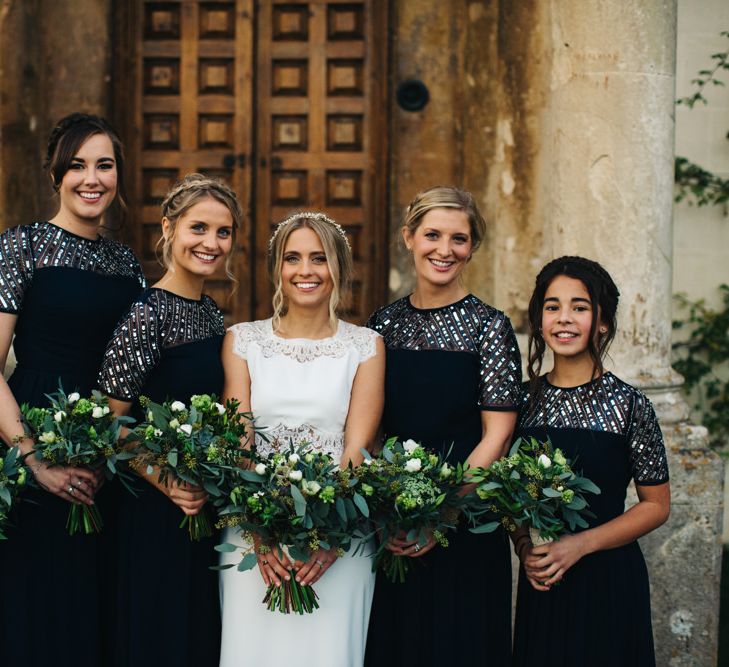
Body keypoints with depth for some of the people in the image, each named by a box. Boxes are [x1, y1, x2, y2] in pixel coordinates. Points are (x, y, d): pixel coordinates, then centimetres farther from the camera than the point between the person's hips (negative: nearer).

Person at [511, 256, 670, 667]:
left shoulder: (628, 405, -8)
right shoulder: (526, 401, 2)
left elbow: (656, 505, -5)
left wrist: (579, 545, -15)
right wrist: (525, 547, -7)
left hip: (609, 581, -3)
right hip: (540, 581, 3)